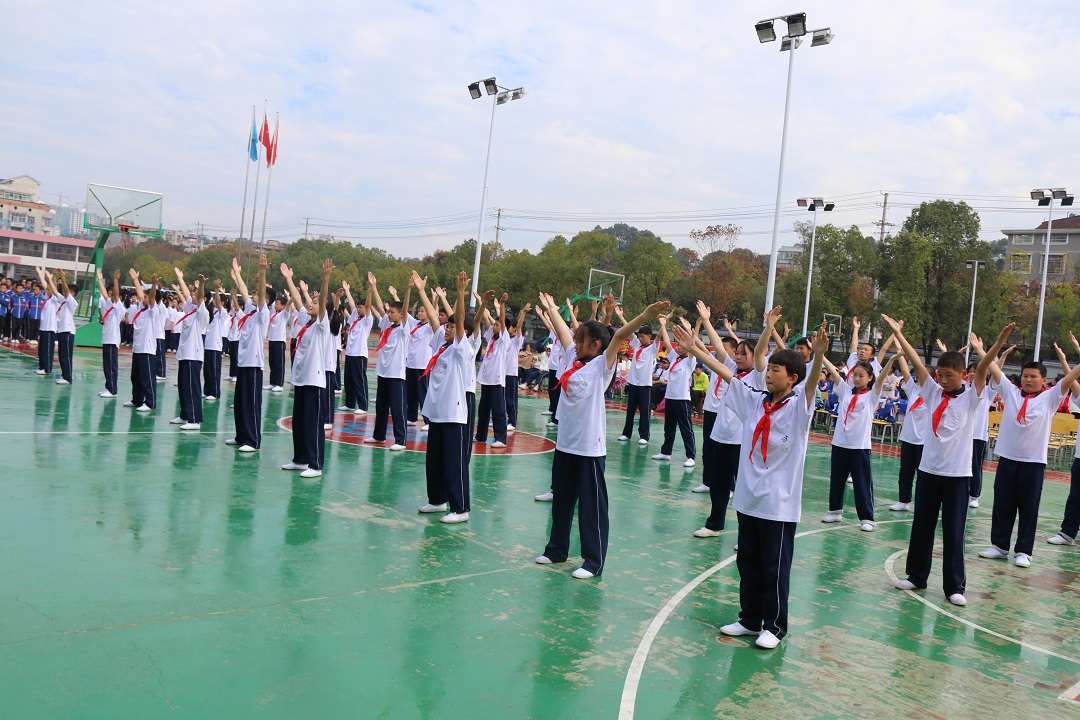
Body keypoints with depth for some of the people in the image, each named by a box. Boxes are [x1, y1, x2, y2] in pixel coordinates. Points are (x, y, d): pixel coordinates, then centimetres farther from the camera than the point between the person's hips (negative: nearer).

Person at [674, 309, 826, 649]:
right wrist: (694, 349, 1)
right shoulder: (755, 401, 5)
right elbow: (725, 372, 5)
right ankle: (750, 618, 28)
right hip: (748, 496, 6)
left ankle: (774, 626, 17)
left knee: (775, 567, 4)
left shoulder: (798, 407, -9)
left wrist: (818, 355, -46)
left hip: (779, 502, -6)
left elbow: (811, 382, -28)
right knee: (747, 561, 15)